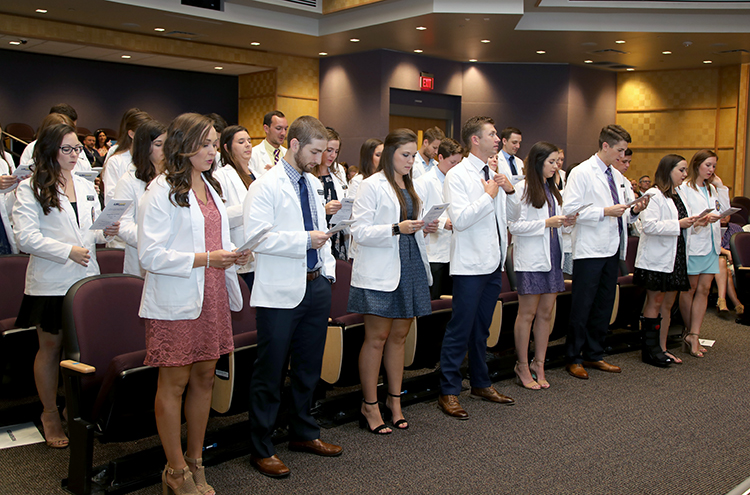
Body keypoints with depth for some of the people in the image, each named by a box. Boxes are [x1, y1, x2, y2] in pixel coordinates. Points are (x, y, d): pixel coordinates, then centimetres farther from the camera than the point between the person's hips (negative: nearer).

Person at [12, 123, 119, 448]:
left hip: (86, 278, 5)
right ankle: (50, 413, 20)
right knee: (50, 347, 6)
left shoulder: (86, 187, 15)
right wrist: (68, 251, -16)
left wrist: (105, 232, -2)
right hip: (51, 282, -4)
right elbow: (26, 238, -11)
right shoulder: (30, 188, -2)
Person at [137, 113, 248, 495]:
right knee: (174, 384, 3)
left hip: (211, 298, 7)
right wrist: (205, 259, -21)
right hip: (175, 304, -7)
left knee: (204, 378, 11)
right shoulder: (161, 191, -10)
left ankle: (195, 463, 25)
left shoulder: (211, 187, 16)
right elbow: (151, 255, -15)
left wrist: (233, 254, 3)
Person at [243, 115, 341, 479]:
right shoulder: (266, 186, -10)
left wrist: (328, 271, 11)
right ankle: (261, 449, 15)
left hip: (315, 286, 8)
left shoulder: (313, 183, 14)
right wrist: (305, 240, -19)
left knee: (309, 367, 17)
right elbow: (257, 237, -20)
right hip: (281, 292, -7)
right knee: (271, 371, 2)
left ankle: (304, 433, 34)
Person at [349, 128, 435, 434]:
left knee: (399, 336, 11)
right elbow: (359, 231, -12)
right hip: (380, 273, -7)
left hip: (410, 268, 7)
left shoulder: (410, 187, 19)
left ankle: (394, 400, 22)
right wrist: (397, 229, -22)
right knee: (376, 338, -2)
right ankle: (369, 407, 9)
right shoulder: (372, 186, -6)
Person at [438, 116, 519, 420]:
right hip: (470, 264, -7)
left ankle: (481, 383, 30)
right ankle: (448, 392, 7)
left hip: (494, 262, 7)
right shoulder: (457, 175, -10)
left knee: (481, 327, 18)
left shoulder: (498, 173, 11)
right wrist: (489, 196, -15)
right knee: (460, 329, -3)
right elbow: (460, 219, -21)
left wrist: (510, 191, -3)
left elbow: (512, 215, 15)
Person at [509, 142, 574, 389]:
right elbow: (514, 226, -14)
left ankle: (539, 364, 18)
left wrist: (564, 222, 3)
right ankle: (523, 367, 9)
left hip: (552, 257, 8)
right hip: (531, 260, -8)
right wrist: (547, 222, -17)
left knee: (546, 313, 9)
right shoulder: (522, 188, -8)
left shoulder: (551, 189, 18)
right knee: (527, 314, -1)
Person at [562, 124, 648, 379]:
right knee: (582, 307, -1)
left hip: (612, 250, 8)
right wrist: (604, 212, -19)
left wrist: (633, 211, 2)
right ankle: (574, 358, 10)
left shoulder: (616, 175, 16)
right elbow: (570, 210, -16)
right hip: (589, 251, -8)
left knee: (604, 306, 13)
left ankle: (594, 355, 24)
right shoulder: (582, 172, -7)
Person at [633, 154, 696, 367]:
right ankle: (649, 350, 7)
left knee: (668, 304, 11)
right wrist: (678, 224, -20)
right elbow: (649, 225, -22)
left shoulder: (678, 196, 16)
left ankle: (662, 348, 18)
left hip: (676, 258, 8)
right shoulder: (654, 195, -11)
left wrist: (692, 222, 6)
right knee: (655, 303, -1)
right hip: (657, 259, -8)